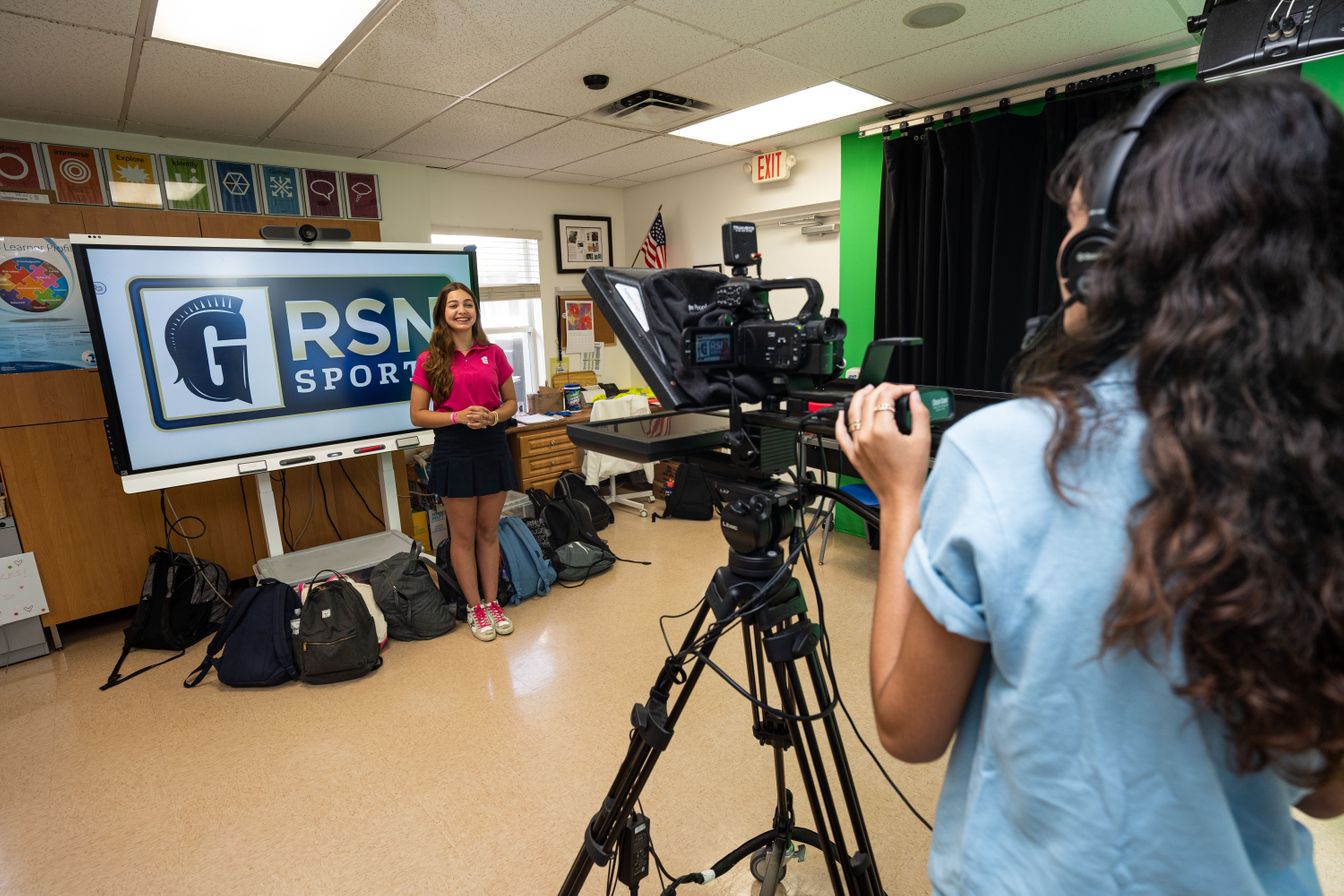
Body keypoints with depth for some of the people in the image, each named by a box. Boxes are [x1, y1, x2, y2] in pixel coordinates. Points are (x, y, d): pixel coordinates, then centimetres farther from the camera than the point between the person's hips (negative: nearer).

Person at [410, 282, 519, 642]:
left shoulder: (493, 353, 4)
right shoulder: (429, 360, -2)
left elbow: (511, 402, 10)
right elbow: (418, 415, -2)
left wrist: (493, 416, -11)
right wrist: (459, 416, -17)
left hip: (493, 447, 2)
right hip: (453, 451, -2)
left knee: (489, 531, 12)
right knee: (463, 534, 7)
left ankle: (492, 602, 26)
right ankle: (475, 608, 22)